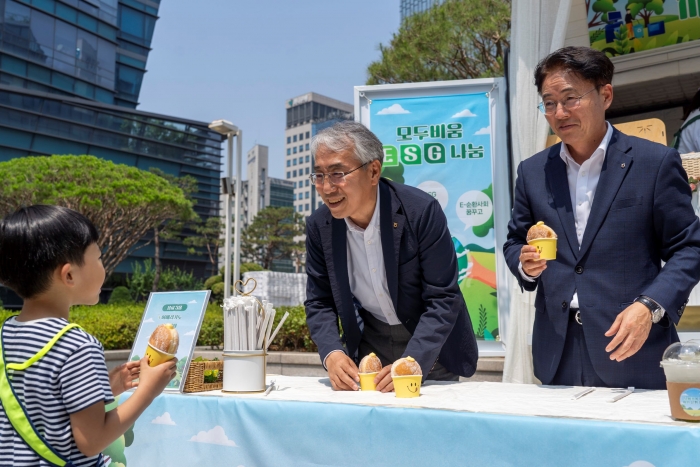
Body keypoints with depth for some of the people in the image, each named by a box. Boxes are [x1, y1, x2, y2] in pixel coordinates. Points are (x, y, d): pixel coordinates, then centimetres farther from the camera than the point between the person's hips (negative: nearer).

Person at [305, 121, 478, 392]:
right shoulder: (319, 226, -10)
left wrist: (410, 364, -31)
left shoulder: (421, 211, -23)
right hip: (368, 346, 3)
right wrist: (332, 354, -21)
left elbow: (443, 299, -21)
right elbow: (319, 302, -3)